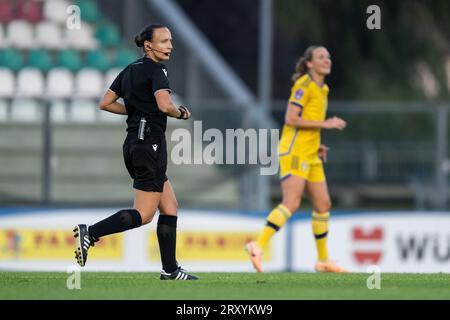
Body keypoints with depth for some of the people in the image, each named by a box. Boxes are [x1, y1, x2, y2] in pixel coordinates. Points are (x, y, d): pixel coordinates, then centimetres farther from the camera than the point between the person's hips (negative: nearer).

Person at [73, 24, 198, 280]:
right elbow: (165, 105, -26)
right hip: (150, 142, -9)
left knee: (170, 207, 12)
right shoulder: (156, 70, -11)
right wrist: (181, 113, -5)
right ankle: (90, 233, -15)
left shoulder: (130, 70, 14)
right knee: (144, 215, -7)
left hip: (134, 143, 9)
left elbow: (106, 103, 15)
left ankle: (170, 270, 10)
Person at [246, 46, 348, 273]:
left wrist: (316, 145, 14)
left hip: (310, 156, 9)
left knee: (323, 205, 9)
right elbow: (291, 119, -19)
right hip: (294, 152, -9)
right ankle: (258, 247, -23)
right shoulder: (304, 85, -10)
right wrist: (325, 124, -18)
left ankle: (323, 260, 17)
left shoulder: (321, 89, 17)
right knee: (291, 204, -19)